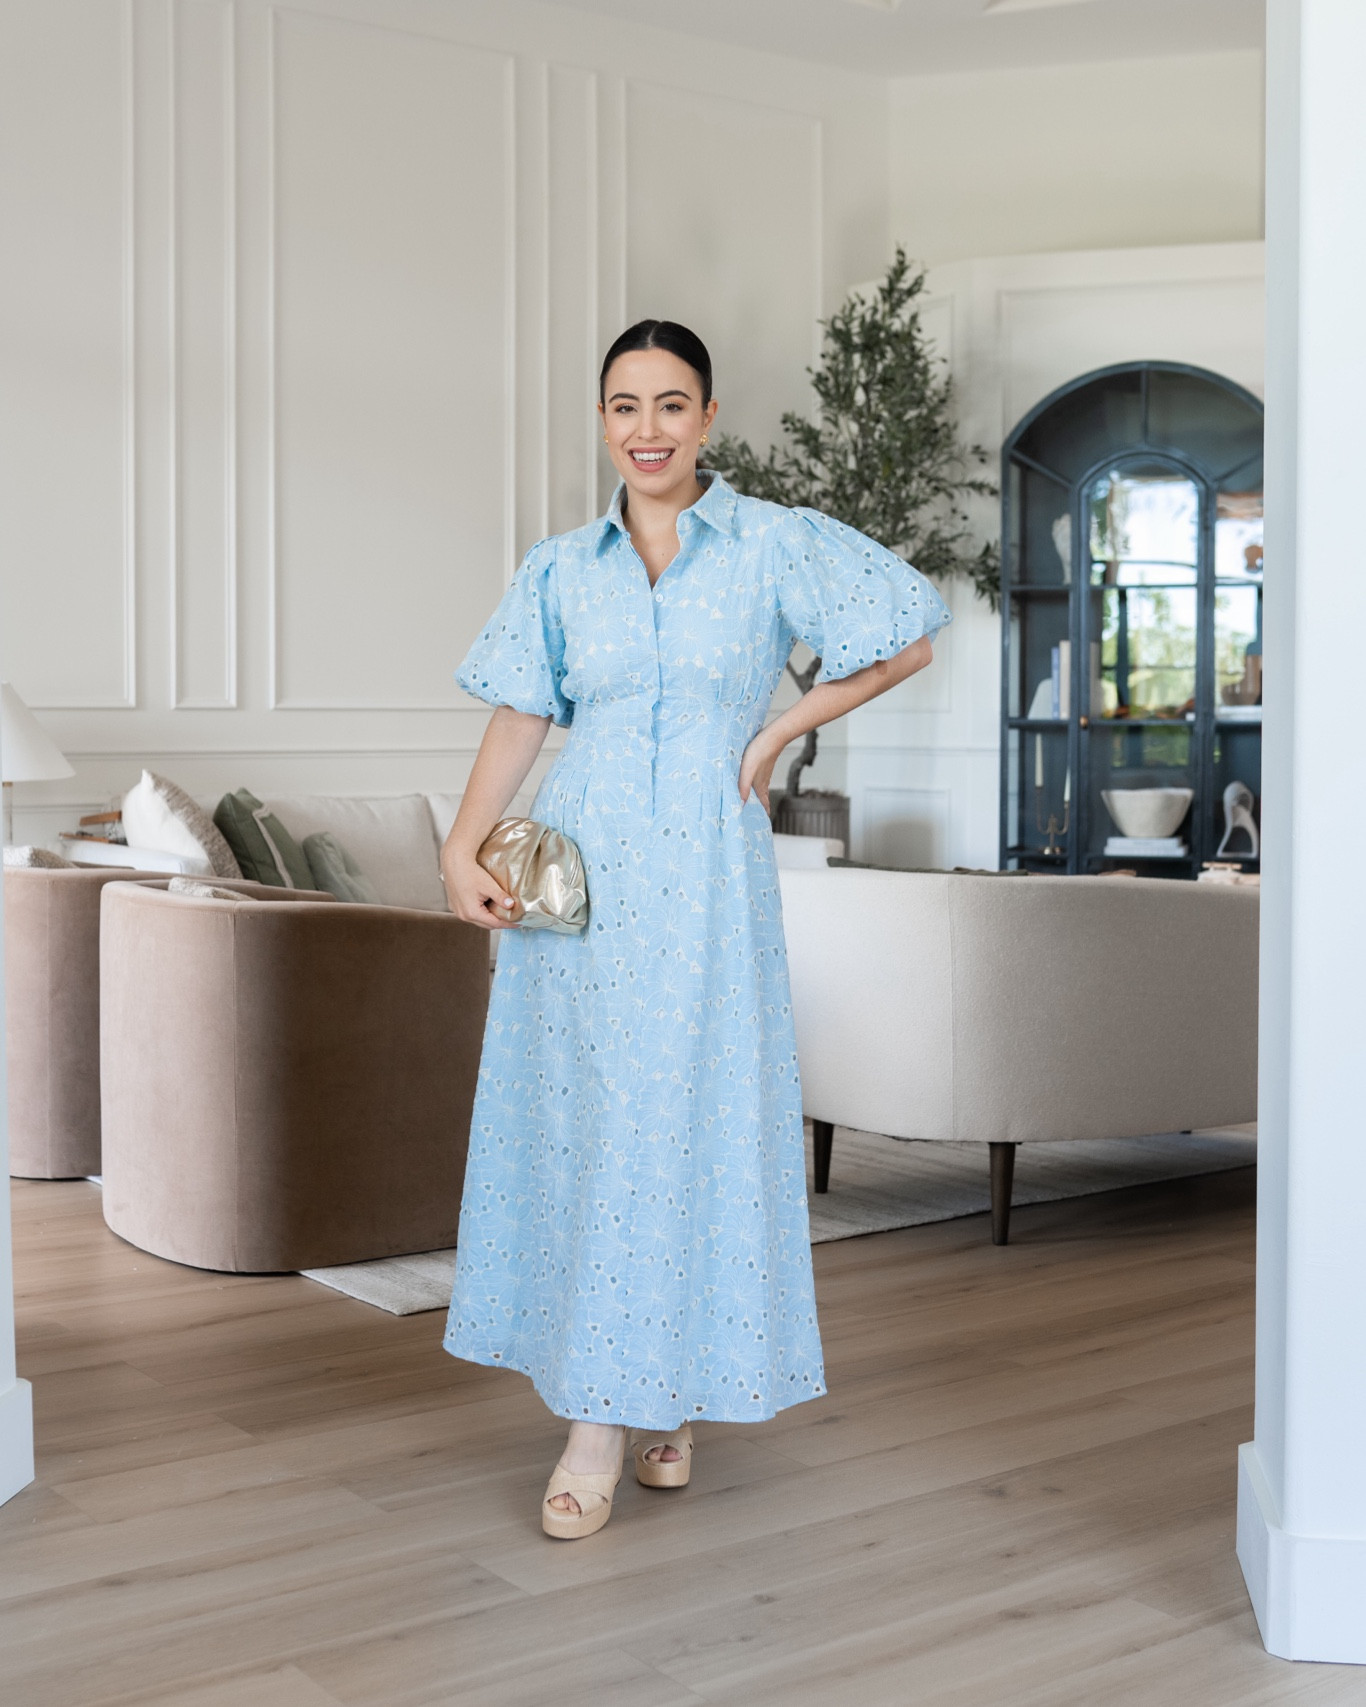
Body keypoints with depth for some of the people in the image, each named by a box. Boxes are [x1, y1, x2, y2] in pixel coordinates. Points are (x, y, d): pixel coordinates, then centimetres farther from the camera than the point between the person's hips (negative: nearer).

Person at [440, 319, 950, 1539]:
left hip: (703, 872, -3)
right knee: (573, 1118, 3)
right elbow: (519, 718, 7)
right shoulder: (561, 570, 10)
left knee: (684, 1119, -4)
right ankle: (644, 1399, 18)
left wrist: (778, 733, 0)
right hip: (578, 867, 3)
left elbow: (909, 638, 4)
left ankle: (616, 1413, 4)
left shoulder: (775, 546, 1)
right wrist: (464, 848, -6)